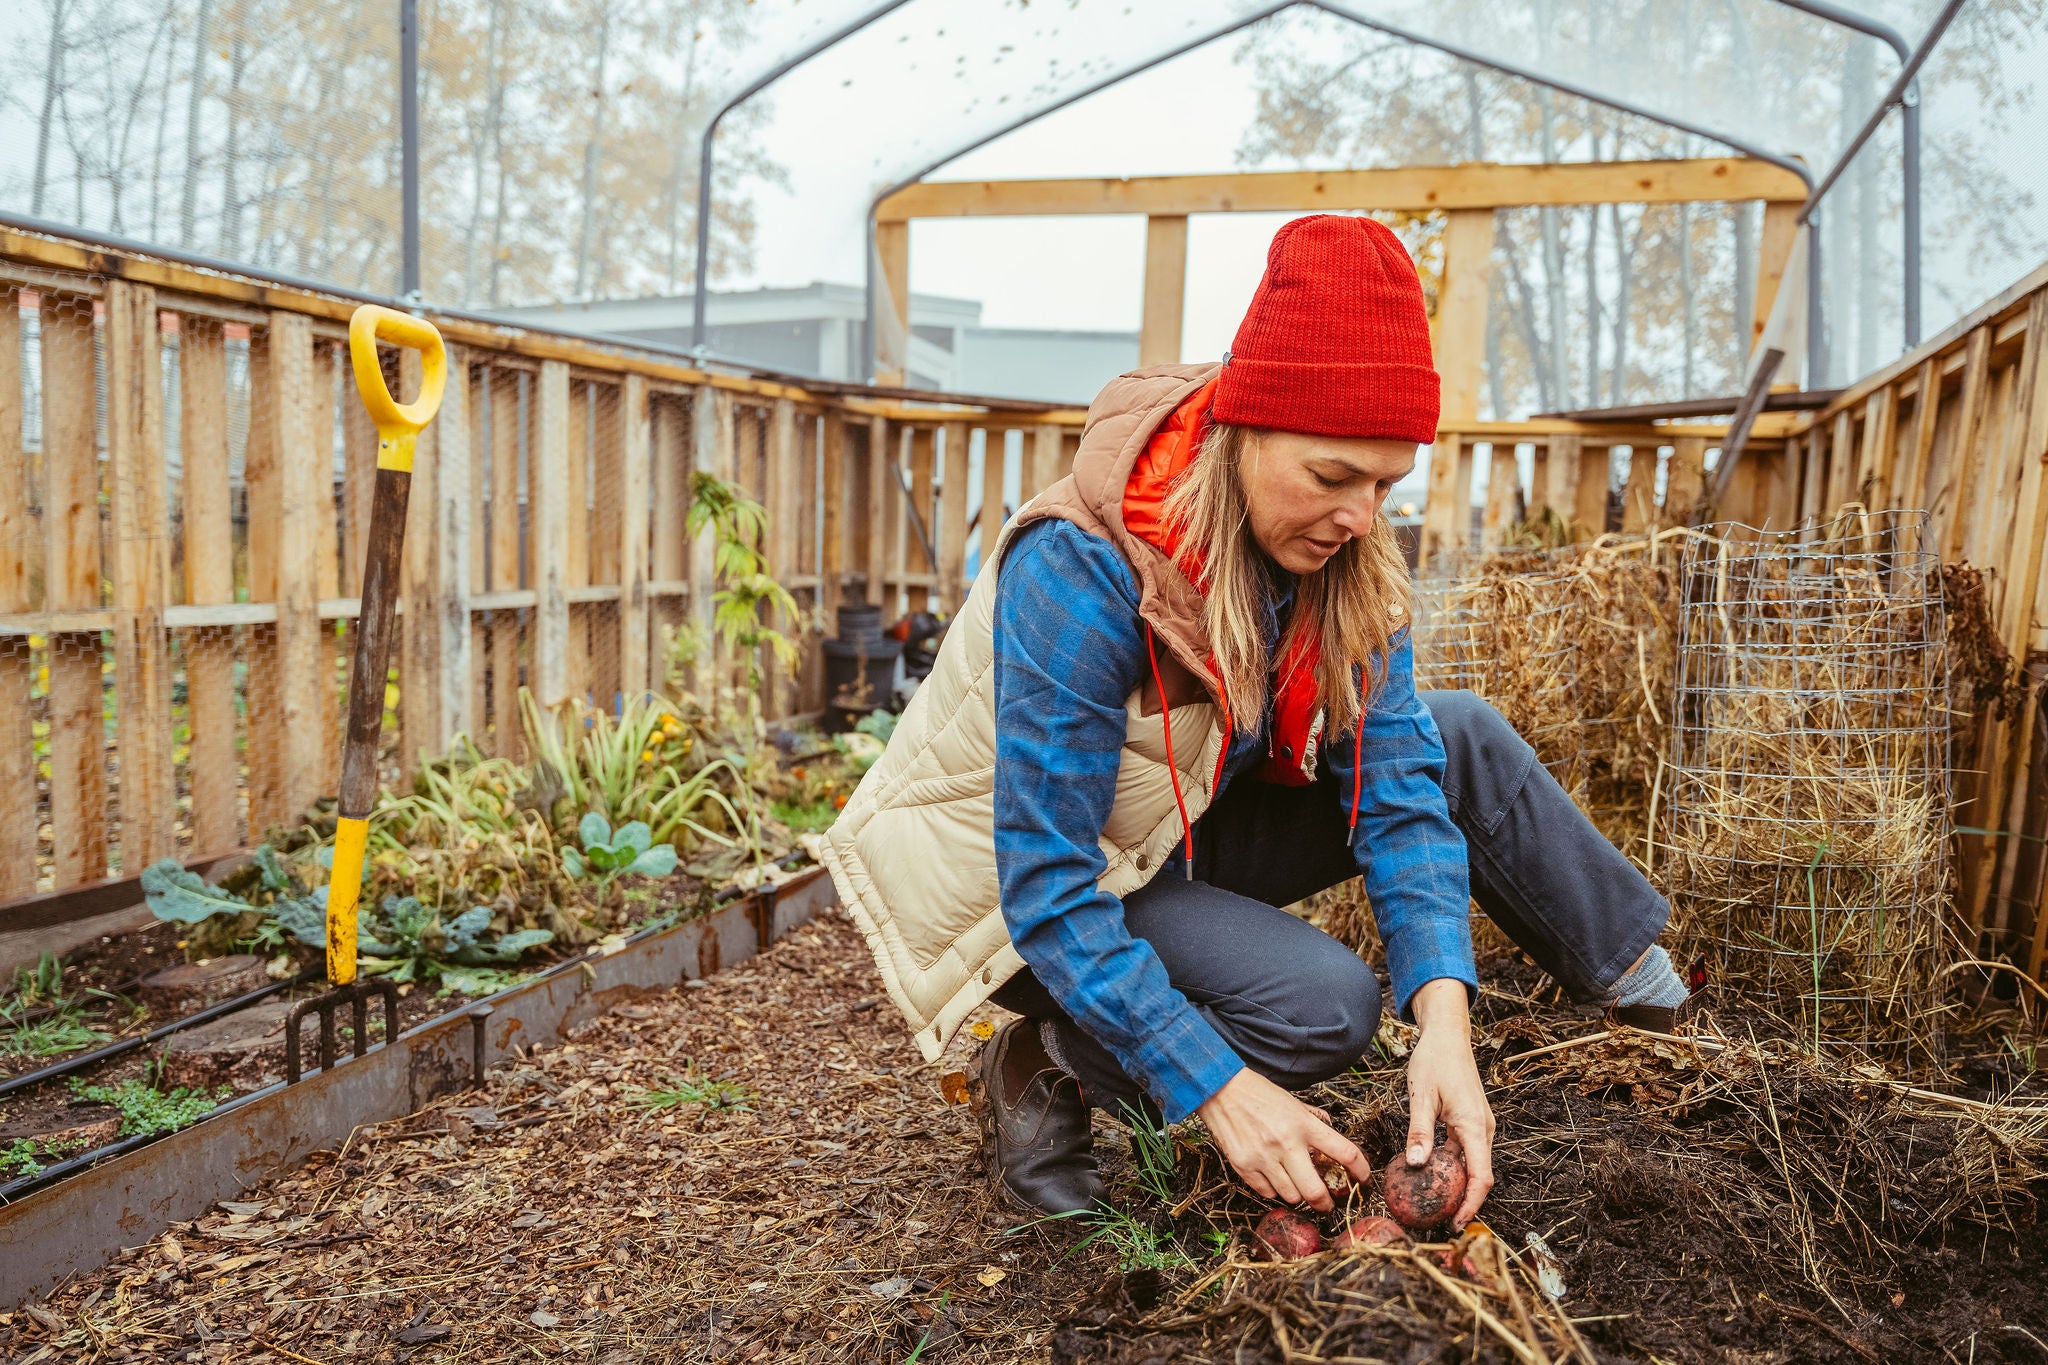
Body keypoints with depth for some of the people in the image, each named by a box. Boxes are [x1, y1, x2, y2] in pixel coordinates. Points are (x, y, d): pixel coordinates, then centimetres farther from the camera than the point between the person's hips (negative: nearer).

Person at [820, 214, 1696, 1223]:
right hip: (1020, 886, -6)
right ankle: (1044, 1070, -5)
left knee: (1459, 741, -5)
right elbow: (1048, 891, -32)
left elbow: (1393, 783, -15)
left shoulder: (1339, 558, -12)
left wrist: (1445, 1018, -29)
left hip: (1177, 831, 7)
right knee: (1322, 1003, -27)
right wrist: (1222, 1089, -34)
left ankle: (1636, 978, 12)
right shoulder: (1079, 572, -33)